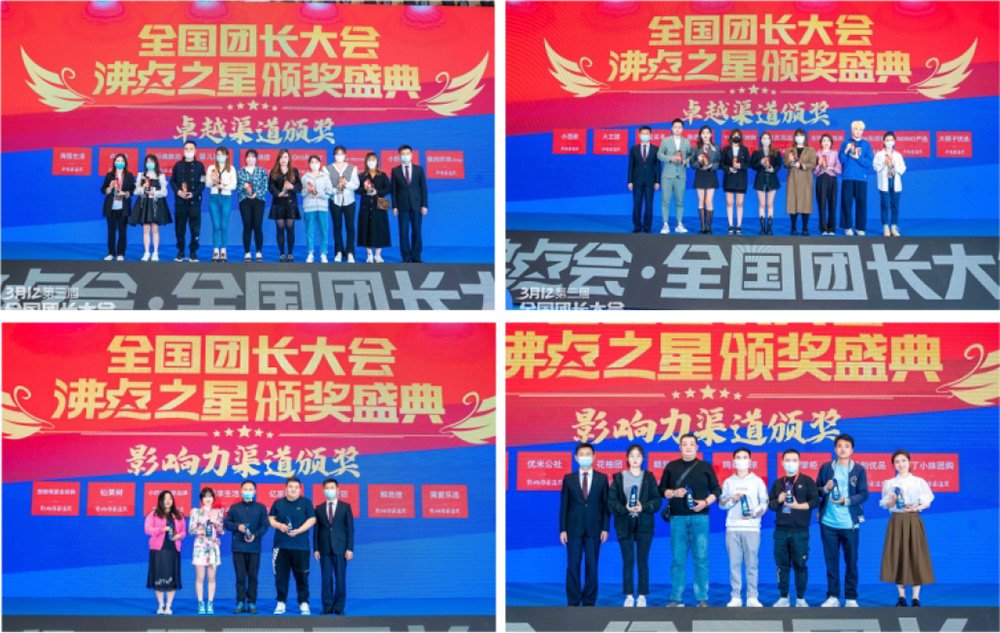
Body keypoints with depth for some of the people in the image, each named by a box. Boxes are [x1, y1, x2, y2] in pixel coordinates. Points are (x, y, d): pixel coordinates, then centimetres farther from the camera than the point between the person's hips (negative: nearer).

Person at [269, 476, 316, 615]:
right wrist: (279, 525, -8)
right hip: (281, 545, 2)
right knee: (280, 576, 2)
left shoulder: (306, 502, 4)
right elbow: (270, 519, 13)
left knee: (302, 576, -2)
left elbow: (312, 520, -1)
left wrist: (298, 531, -13)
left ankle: (303, 603, 6)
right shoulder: (278, 503, 11)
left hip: (301, 546, -2)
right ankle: (281, 603, 9)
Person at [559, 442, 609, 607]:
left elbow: (606, 505, 6)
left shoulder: (602, 478, 7)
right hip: (574, 530, 0)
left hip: (593, 530, 0)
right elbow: (564, 505, 5)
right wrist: (562, 529, -1)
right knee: (573, 566, -1)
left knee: (592, 567, 1)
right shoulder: (569, 479, 7)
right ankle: (573, 602, 5)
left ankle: (589, 602, 8)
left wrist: (605, 528, -2)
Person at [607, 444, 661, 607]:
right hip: (624, 523, 0)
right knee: (628, 561, -1)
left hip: (644, 524, 0)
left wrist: (643, 507, -15)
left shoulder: (649, 477, 7)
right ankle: (629, 596, 4)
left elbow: (657, 500, 2)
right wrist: (625, 509, -15)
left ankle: (642, 596, 5)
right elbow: (611, 501, 1)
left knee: (643, 561, 0)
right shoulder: (619, 477, 6)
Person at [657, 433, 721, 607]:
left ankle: (702, 599, 0)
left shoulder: (705, 467, 10)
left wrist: (706, 502, -8)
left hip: (699, 517, -1)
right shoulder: (671, 467, 12)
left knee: (701, 558, -4)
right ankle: (676, 598, 4)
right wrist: (673, 493, -7)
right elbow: (662, 489, 12)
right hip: (677, 517, 1)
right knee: (678, 559, 0)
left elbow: (716, 490, 9)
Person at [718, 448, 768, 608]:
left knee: (751, 563, -4)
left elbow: (764, 503, 5)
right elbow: (721, 503, 12)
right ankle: (736, 597, 1)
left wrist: (754, 513, -12)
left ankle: (752, 597, -1)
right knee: (734, 563, -2)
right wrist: (732, 500, -7)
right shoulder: (728, 482, 15)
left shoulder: (757, 481, 10)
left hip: (751, 527, -1)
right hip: (732, 527, 1)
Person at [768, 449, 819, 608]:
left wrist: (798, 506, -13)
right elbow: (770, 504, 13)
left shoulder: (807, 481, 5)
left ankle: (801, 599, 5)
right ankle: (784, 598, 10)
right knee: (782, 564, 3)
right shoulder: (778, 483, 15)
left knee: (800, 564, -2)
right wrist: (778, 500, -7)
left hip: (800, 531, -3)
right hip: (781, 530, 3)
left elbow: (815, 501, -2)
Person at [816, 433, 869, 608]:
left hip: (849, 523, -1)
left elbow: (864, 494, 0)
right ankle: (833, 597, 12)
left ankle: (851, 598, 8)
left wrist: (847, 500, -16)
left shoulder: (858, 469, 4)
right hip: (828, 522, 1)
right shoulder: (826, 468, 8)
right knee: (831, 560, 5)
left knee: (851, 561, 1)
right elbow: (816, 491, 10)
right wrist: (825, 489, -12)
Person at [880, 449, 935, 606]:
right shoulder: (889, 484, 8)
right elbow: (887, 505, 7)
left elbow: (927, 504, 3)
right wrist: (893, 500, -13)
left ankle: (916, 597, 2)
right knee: (897, 557, 0)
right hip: (896, 521, 2)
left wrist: (915, 508, -14)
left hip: (913, 521, -2)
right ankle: (901, 596, 9)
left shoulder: (919, 482, 3)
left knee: (916, 557, -4)